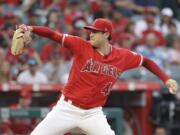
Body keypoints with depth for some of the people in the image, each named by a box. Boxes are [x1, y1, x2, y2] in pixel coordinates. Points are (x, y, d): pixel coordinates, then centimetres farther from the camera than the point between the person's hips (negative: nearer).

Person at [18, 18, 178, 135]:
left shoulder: (123, 56, -4)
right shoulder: (82, 46, -11)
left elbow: (146, 61, 11)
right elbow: (53, 35, -19)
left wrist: (166, 79, 1)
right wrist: (31, 29, -35)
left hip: (93, 113, 1)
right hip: (67, 109, -1)